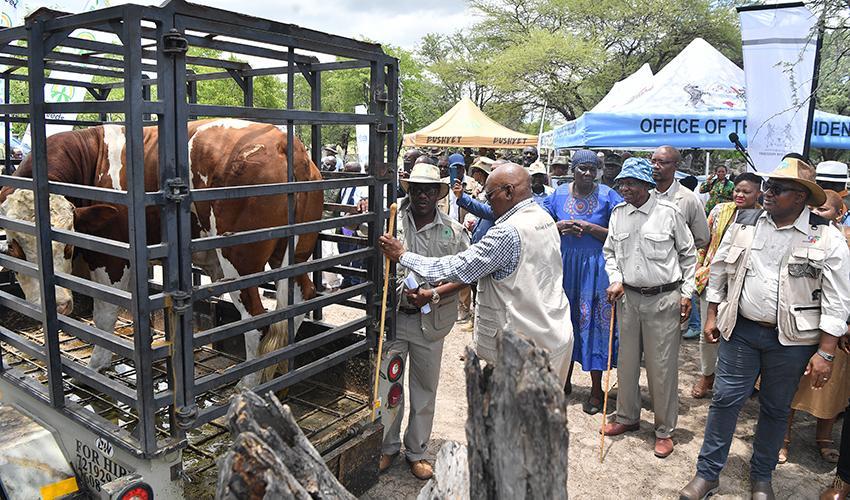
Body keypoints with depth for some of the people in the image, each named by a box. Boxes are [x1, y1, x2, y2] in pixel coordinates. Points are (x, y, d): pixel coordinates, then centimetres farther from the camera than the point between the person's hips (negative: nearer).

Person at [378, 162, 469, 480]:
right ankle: (388, 446, 33)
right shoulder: (392, 221, -2)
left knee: (425, 388, 14)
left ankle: (416, 451, 33)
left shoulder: (453, 231, -1)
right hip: (393, 315, 0)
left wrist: (433, 294, -16)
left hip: (431, 321, 0)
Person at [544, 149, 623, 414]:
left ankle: (596, 390, 14)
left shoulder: (607, 195, -6)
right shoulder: (560, 193, 4)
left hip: (595, 266, -3)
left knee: (594, 322, 0)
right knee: (565, 318, 12)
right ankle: (565, 380, 28)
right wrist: (558, 227, -12)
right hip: (565, 264, 3)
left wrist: (590, 228, -19)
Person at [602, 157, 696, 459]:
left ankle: (664, 430, 19)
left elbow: (688, 255, 1)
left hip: (664, 298, -4)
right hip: (628, 297, 4)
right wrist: (615, 280, -1)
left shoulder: (668, 212, -8)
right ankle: (627, 417, 33)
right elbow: (610, 252, 14)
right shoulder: (618, 214, 4)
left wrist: (687, 293, -1)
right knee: (627, 361, 14)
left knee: (662, 366, 2)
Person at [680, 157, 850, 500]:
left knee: (776, 410, 13)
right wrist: (712, 316, 9)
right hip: (740, 331, 2)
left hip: (791, 341, -1)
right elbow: (719, 271, 10)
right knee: (725, 400, 5)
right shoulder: (744, 224, 1)